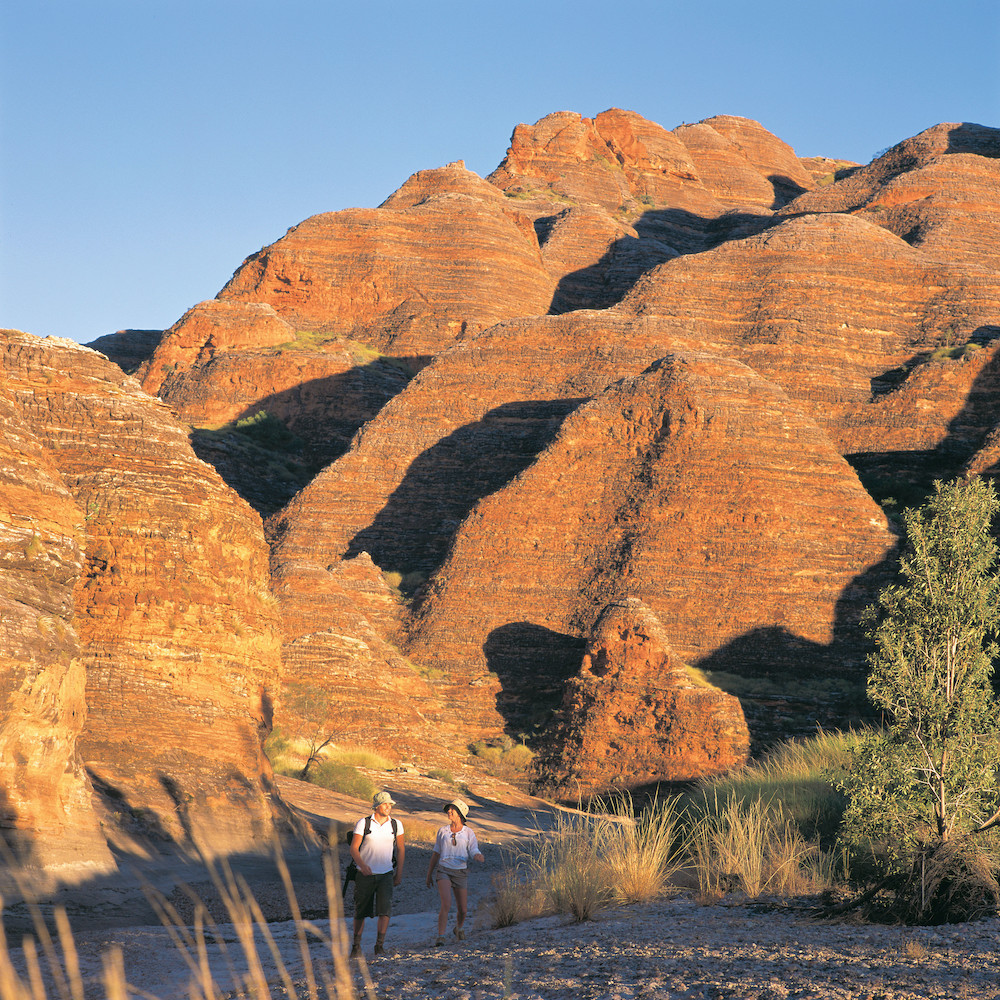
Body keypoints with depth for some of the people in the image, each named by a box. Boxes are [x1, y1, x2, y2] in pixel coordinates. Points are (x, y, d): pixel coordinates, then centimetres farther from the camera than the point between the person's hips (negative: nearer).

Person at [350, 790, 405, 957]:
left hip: (386, 874, 1)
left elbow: (400, 849, 13)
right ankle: (356, 946, 20)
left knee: (385, 908, -16)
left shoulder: (396, 824, 3)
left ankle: (380, 945, -11)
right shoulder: (364, 823, -4)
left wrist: (399, 873, 10)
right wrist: (362, 865, -23)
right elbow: (354, 848, -6)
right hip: (365, 874, -1)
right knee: (360, 911, 6)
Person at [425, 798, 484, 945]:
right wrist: (429, 874, 15)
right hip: (444, 871, -1)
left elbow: (474, 853, -7)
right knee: (446, 904, -23)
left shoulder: (469, 832, 1)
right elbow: (436, 853, 14)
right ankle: (440, 937, -23)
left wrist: (479, 857, -31)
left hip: (461, 873, 1)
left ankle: (459, 928, 41)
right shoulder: (443, 831, 6)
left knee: (462, 909, 9)